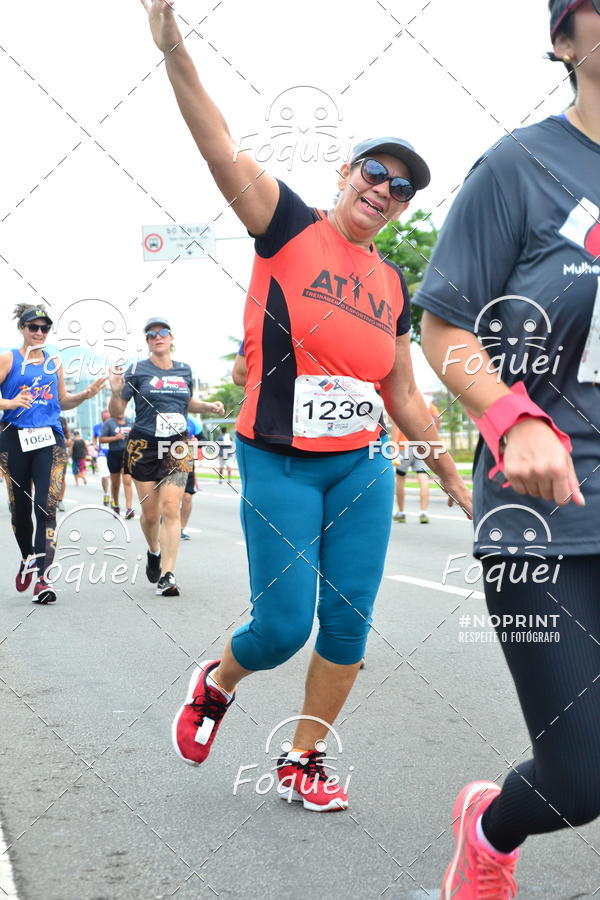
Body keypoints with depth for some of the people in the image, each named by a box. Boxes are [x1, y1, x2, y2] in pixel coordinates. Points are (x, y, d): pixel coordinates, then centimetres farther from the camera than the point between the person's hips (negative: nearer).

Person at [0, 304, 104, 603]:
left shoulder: (54, 362, 15)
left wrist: (86, 394, 7)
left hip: (50, 440, 2)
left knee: (47, 508, -12)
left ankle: (42, 578, -15)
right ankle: (28, 559, 35)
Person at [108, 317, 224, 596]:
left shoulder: (184, 370, 9)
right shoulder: (137, 369, -1)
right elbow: (117, 412, -1)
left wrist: (209, 406, 8)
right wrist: (116, 392, -21)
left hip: (177, 447, 1)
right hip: (144, 447, -1)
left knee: (171, 508, -12)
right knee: (150, 513, 4)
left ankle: (166, 576, -13)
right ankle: (154, 552, 36)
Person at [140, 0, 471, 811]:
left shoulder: (393, 286, 11)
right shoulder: (289, 227, -3)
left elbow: (404, 395, 18)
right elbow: (223, 152, -18)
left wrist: (450, 474, 19)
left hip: (362, 470, 5)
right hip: (280, 466, -5)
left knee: (347, 623, 3)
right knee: (284, 625, -6)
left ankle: (303, 761, 22)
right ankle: (216, 684, 29)